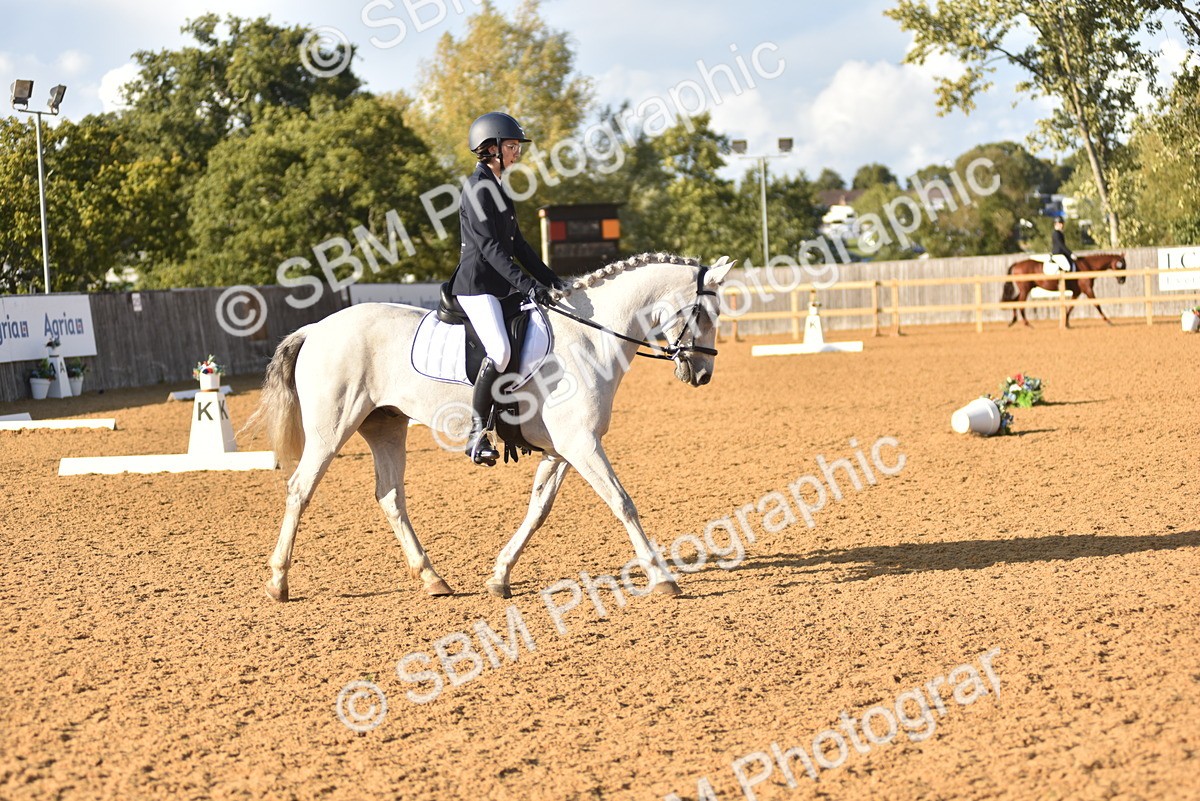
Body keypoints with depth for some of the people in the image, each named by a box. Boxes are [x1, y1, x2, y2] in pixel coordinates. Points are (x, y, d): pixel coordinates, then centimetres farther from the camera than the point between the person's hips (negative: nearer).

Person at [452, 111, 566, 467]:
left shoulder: (497, 187, 18)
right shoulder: (479, 187, -12)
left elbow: (516, 242, 21)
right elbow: (489, 245, -21)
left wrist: (549, 278, 16)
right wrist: (525, 283, -28)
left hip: (500, 285, 11)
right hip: (476, 284, -10)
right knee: (500, 351, -26)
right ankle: (477, 431, -18)